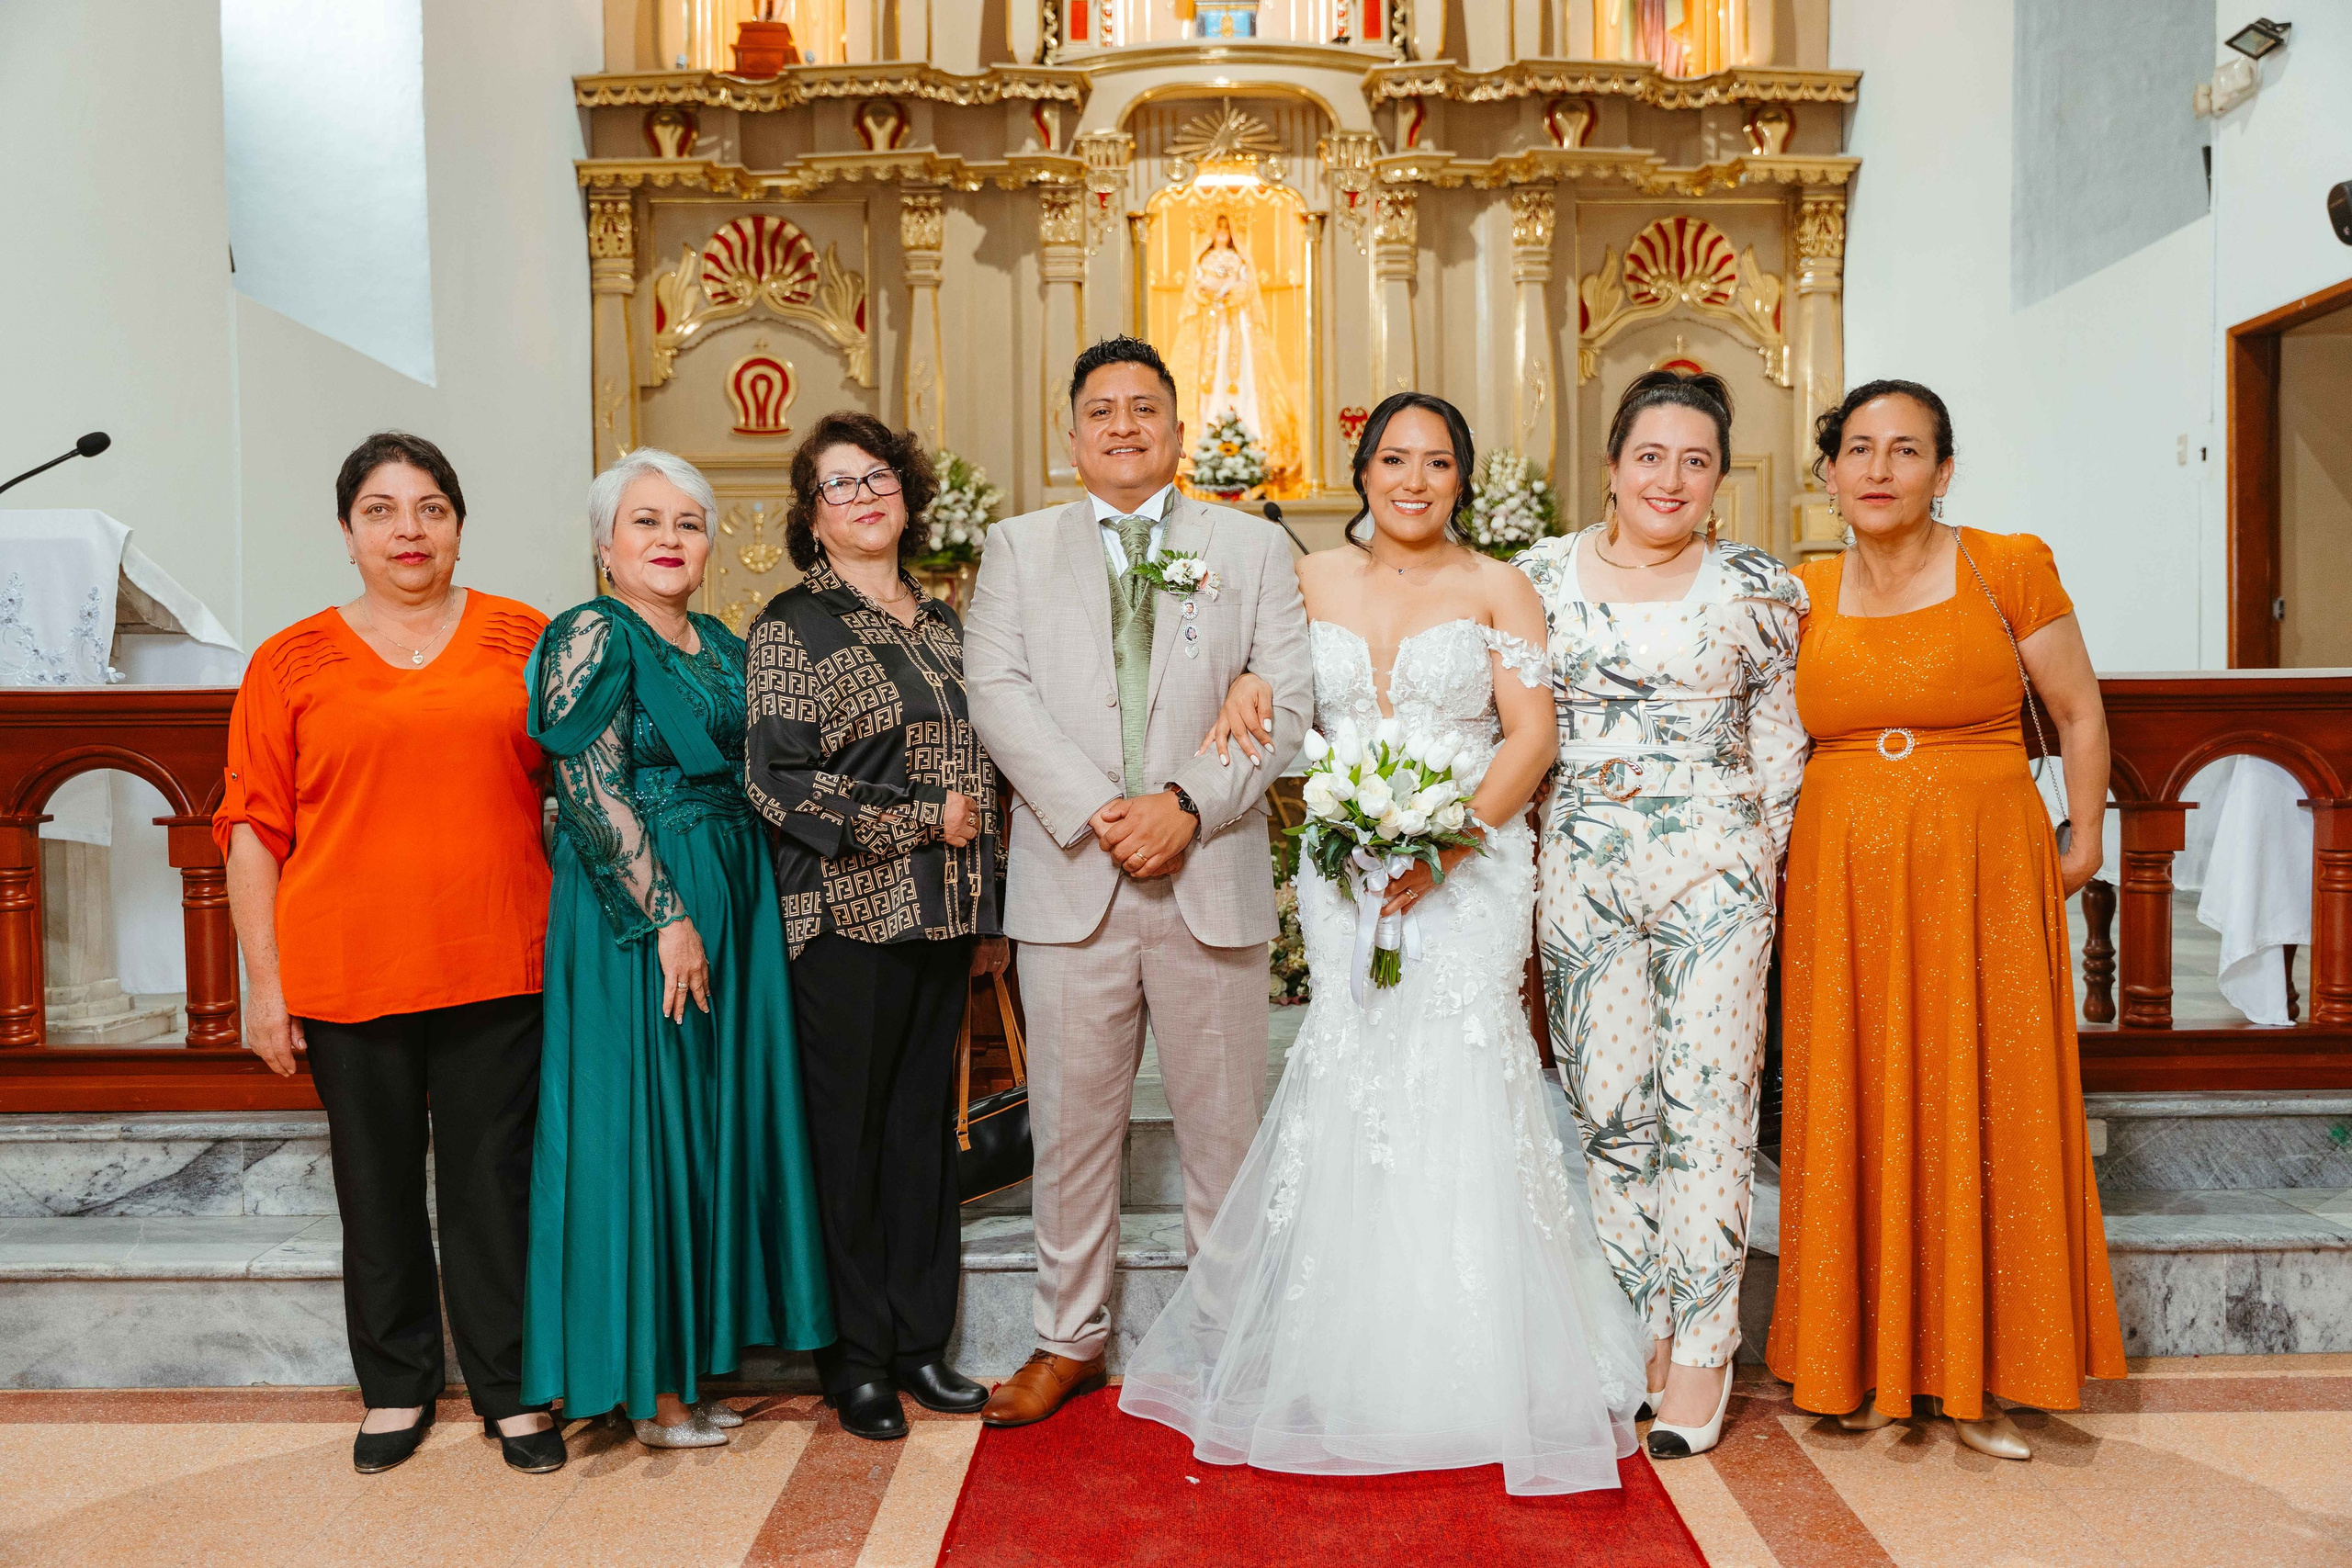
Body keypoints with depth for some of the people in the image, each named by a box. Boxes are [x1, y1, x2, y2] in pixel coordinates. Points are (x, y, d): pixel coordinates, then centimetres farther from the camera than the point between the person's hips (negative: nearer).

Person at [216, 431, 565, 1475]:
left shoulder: (527, 641, 4)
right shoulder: (290, 663, 3)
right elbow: (254, 829, 3)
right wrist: (264, 983, -1)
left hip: (496, 966, 0)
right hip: (348, 976, 1)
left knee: (494, 1180, 7)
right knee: (377, 1185, 12)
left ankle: (510, 1390, 23)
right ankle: (396, 1387, 31)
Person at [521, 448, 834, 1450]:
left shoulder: (723, 647, 15)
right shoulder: (592, 635, -8)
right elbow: (594, 792, -16)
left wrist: (742, 911, 8)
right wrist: (666, 916, -20)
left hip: (733, 908, 8)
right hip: (637, 914, -8)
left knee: (717, 1120, 12)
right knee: (643, 1125, -1)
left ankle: (692, 1353, 25)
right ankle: (648, 1387, 11)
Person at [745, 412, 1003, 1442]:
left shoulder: (940, 623, 15)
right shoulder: (793, 625, -4)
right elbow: (781, 781, -12)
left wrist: (987, 914, 16)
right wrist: (925, 817, -12)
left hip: (941, 914, 6)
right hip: (847, 914, -5)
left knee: (926, 1123, 10)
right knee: (851, 1131, 3)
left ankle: (919, 1343, 22)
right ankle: (856, 1358, 16)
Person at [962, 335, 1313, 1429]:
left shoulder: (1254, 548, 10)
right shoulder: (1017, 548, 11)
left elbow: (1285, 702, 1)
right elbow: (999, 693, -1)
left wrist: (1188, 804, -13)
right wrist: (1096, 813, -13)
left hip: (1212, 878, 0)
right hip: (1069, 879, 0)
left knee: (1224, 1123, 7)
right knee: (1071, 1121, 7)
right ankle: (1070, 1340, 23)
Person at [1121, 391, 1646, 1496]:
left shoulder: (1496, 589, 3)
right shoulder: (1313, 581, 11)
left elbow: (1531, 735, -3)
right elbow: (1267, 680, 24)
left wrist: (1443, 843, -16)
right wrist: (1247, 687, -2)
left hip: (1467, 870, -2)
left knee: (1457, 1082, -8)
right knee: (1347, 1085, -2)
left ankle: (1474, 1374, 9)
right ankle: (1353, 1366, 13)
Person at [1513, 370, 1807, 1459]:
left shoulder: (1757, 587, 3)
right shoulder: (1544, 574, 6)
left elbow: (1779, 737, 8)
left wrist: (1767, 865, 6)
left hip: (1713, 870, -1)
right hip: (1582, 870, 2)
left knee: (1707, 1104, 0)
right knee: (1607, 1106, 6)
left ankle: (1702, 1350, 12)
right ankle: (1640, 1330, 21)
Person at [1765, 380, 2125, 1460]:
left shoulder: (2009, 569, 0)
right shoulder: (1801, 597, 6)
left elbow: (2078, 717, 6)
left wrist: (2080, 846, 2)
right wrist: (1789, 860, 7)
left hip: (1985, 876, -2)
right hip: (1841, 883, 2)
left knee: (1982, 1114, 1)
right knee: (1856, 1116, 5)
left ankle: (1976, 1377, 14)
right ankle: (1873, 1364, 18)